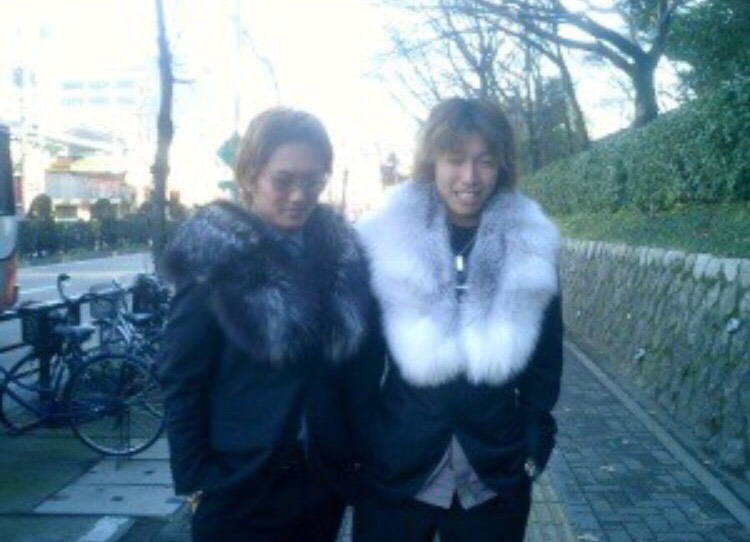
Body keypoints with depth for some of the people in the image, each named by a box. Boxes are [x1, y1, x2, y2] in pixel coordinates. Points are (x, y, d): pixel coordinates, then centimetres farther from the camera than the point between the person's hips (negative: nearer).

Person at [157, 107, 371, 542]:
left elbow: (357, 366, 6)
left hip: (322, 483, 4)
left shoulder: (343, 253, 0)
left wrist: (355, 454, 4)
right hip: (238, 490, -4)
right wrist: (195, 480, -10)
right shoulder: (213, 260, -12)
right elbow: (181, 380, -9)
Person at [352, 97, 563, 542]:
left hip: (496, 475, 2)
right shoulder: (386, 238, -7)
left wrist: (536, 444, 3)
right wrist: (357, 449, -2)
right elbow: (364, 355, -2)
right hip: (394, 471, -1)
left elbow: (544, 358, 5)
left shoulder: (531, 246, -3)